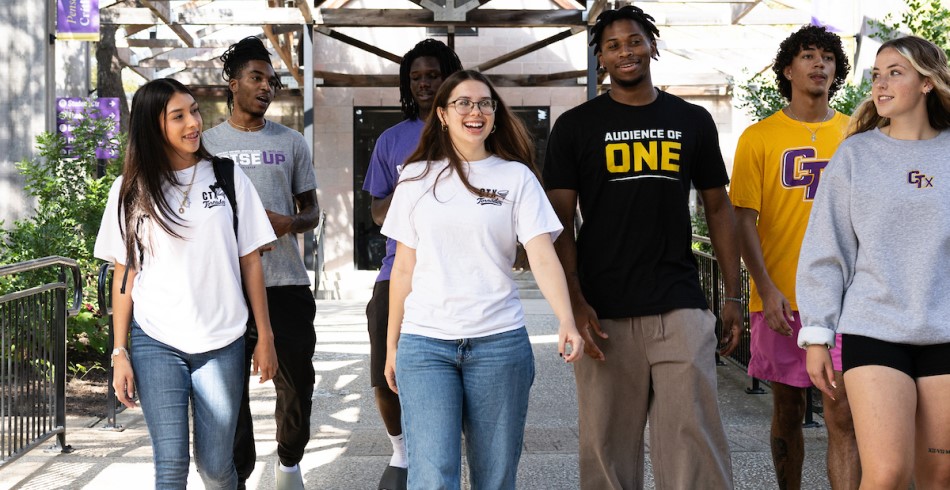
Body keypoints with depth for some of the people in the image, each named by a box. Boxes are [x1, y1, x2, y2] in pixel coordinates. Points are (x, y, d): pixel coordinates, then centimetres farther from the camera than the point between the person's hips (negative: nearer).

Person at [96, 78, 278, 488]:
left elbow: (250, 260, 5)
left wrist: (264, 335, 3)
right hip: (156, 344, 0)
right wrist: (120, 353, 2)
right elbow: (124, 274, 6)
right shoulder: (132, 189, 3)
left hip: (221, 344, 0)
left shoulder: (227, 177, 3)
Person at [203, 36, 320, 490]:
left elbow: (311, 210, 13)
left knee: (297, 382, 5)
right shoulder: (208, 142, 8)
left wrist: (290, 222, -9)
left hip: (286, 281, 1)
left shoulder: (291, 142, 10)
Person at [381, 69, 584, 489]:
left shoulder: (516, 177, 4)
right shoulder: (417, 178, 9)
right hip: (424, 343, 0)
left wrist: (566, 321, -22)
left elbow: (542, 255, -6)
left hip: (498, 341, 0)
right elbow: (403, 269, 12)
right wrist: (392, 345, 11)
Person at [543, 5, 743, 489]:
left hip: (680, 307, 1)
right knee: (607, 443, 3)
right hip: (604, 312, -1)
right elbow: (559, 222, 2)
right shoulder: (575, 126, 5)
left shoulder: (693, 121, 11)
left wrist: (732, 295, 7)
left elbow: (718, 207, 14)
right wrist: (575, 302, -9)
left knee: (695, 438, -5)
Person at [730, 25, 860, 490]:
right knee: (788, 411, 10)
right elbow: (743, 218, -3)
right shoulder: (759, 137, 2)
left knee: (843, 415, -5)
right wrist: (767, 289, -13)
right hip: (782, 299, -1)